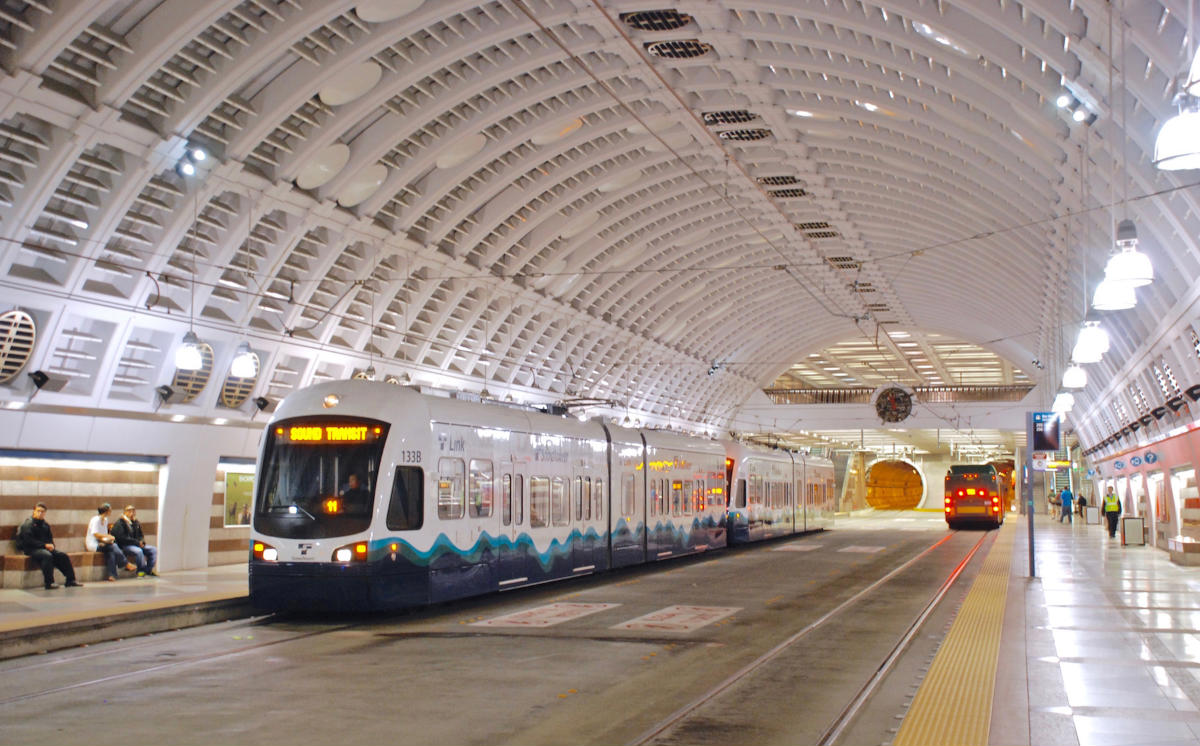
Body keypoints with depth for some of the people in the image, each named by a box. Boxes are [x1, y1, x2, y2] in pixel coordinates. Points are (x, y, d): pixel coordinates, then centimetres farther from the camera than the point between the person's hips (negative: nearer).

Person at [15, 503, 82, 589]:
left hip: (45, 548, 8)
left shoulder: (45, 525, 16)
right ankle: (49, 583, -35)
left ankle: (70, 580, -6)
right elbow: (29, 541, -16)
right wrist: (45, 545, -19)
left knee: (63, 555, -9)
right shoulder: (28, 524, -7)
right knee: (47, 555, -35)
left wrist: (51, 545, -3)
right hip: (32, 549, -8)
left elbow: (50, 538, 22)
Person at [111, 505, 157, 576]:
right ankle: (142, 570, -20)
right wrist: (137, 542, -18)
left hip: (137, 545, 8)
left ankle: (148, 570, -6)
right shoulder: (120, 523, -7)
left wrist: (141, 542, -1)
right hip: (124, 546, -8)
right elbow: (122, 538, -16)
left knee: (153, 550, -9)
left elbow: (141, 535, 24)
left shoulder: (135, 522, 17)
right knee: (138, 551, -36)